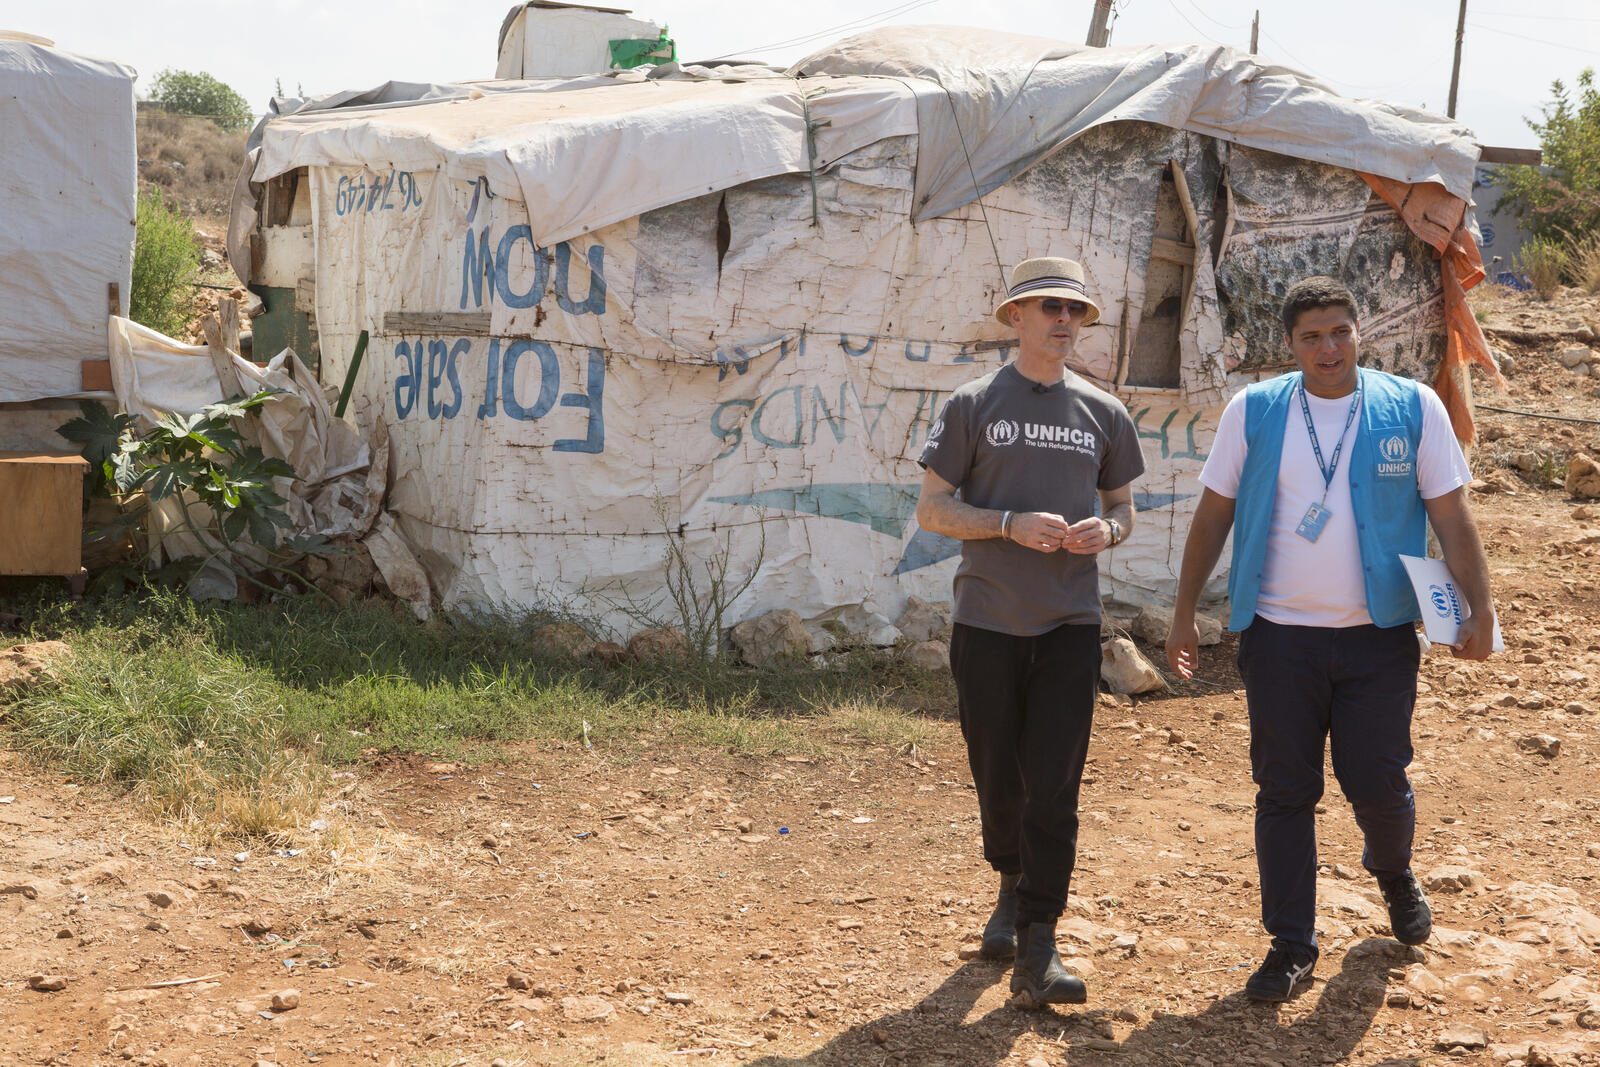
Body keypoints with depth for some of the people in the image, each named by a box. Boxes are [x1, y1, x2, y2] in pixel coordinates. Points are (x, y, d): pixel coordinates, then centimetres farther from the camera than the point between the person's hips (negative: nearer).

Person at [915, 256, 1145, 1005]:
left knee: (1055, 787, -6)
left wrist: (1107, 531, -6)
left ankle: (1036, 949, -5)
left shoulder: (1102, 413, 10)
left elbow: (1122, 507, 18)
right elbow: (932, 508, -1)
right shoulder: (974, 405, 2)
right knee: (998, 775, 8)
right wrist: (1012, 524, -16)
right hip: (988, 622, -1)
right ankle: (1012, 886, 36)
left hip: (1070, 624, 1)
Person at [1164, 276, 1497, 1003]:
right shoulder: (1253, 411, 1)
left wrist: (1479, 610, -5)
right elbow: (1213, 514, 7)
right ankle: (1291, 945, 17)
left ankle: (1393, 872, 39)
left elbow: (1452, 516, 3)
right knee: (1285, 792, 4)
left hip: (1379, 638, 0)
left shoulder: (1413, 408, 0)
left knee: (1377, 783, 3)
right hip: (1279, 636, 1)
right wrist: (1184, 614, 6)